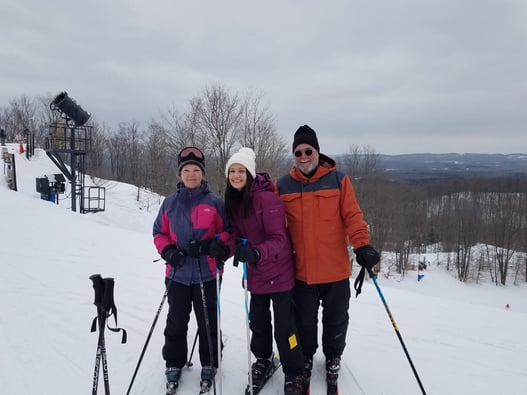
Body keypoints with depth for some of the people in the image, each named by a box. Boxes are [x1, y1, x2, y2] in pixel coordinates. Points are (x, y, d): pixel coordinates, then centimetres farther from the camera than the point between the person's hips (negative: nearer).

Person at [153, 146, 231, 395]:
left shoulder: (215, 203, -2)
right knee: (176, 322, 12)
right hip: (178, 274, 2)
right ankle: (173, 364, 30)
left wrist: (215, 245, -19)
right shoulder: (170, 203, 3)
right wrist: (168, 251, -10)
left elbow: (227, 233, 1)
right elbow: (159, 233, 9)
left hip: (207, 274, -2)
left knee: (208, 322, 9)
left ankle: (209, 365, 27)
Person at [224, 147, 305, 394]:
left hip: (278, 271, -7)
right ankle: (263, 359, 42)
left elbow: (278, 239, -25)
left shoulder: (267, 198, -22)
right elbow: (237, 234, 7)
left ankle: (294, 373, 18)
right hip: (255, 272, 7)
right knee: (258, 320, 19)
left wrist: (257, 253, -41)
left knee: (284, 325, 0)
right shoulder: (233, 200, 2)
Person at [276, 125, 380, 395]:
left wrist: (362, 245, -20)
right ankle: (306, 359, 38)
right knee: (304, 321, 14)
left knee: (336, 320, 14)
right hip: (301, 271, 1)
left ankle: (333, 359, 38)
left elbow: (353, 216, -6)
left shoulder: (338, 180, -2)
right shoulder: (283, 186, 2)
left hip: (336, 270, 0)